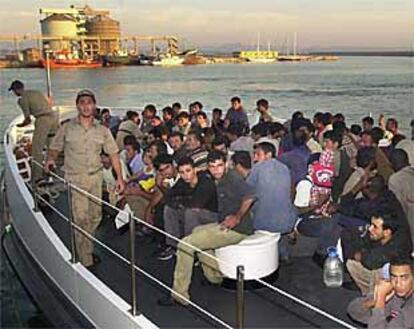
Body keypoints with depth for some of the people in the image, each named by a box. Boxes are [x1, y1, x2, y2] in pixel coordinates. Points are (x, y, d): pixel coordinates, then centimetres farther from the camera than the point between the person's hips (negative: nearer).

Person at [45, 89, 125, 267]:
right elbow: (54, 148, 7)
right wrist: (51, 159, -16)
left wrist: (120, 177, 2)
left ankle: (87, 249, 29)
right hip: (75, 179, -3)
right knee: (81, 219, -9)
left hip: (95, 177, 3)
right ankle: (86, 261, -4)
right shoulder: (67, 128, 2)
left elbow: (113, 153, 7)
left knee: (95, 217, 9)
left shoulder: (102, 130, 6)